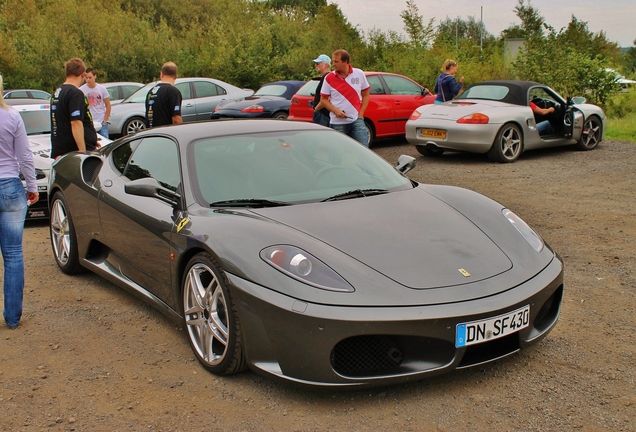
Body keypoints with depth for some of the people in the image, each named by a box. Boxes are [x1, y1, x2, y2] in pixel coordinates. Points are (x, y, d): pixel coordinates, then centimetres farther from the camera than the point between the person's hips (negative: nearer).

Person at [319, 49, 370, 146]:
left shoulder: (359, 74, 1)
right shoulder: (329, 78, -2)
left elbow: (365, 95, 9)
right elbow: (323, 99, 3)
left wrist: (360, 114, -1)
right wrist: (335, 111, -13)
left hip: (356, 120, 0)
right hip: (337, 123, 0)